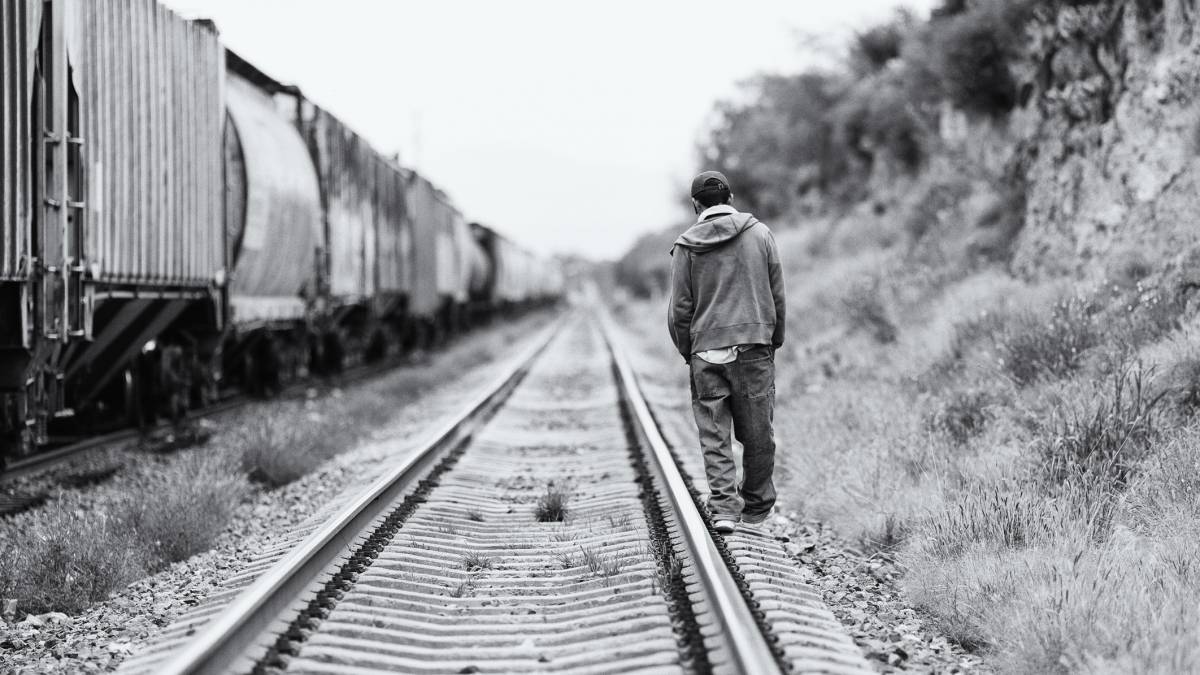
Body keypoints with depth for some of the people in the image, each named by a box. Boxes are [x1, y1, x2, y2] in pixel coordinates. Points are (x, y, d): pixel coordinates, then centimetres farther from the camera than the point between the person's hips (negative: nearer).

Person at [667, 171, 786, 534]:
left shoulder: (686, 246, 0)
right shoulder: (760, 234, 3)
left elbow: (680, 309, 0)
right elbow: (777, 297, 5)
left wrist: (687, 352, 13)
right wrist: (774, 341, 15)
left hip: (706, 351, 0)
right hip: (754, 346, 1)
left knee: (714, 436, 4)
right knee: (758, 434, 9)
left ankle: (724, 507, -6)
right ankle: (756, 509, 18)